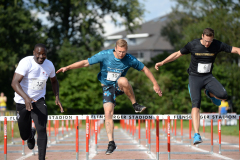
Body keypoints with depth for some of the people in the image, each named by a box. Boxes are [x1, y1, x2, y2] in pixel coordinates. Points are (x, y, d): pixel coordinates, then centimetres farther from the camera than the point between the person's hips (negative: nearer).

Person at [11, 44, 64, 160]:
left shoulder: (49, 65, -3)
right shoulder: (26, 62, -20)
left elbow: (54, 81, 18)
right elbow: (14, 83, -28)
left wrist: (57, 97, 2)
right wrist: (26, 98, -42)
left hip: (39, 101, 2)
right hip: (22, 101, -2)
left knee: (42, 130, -19)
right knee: (25, 135, 11)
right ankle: (31, 135, 50)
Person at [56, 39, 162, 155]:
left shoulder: (129, 59, -12)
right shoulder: (105, 55, -15)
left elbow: (144, 69, 1)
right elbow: (86, 63, -14)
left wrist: (155, 84, 0)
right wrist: (67, 67, -21)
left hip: (119, 86, 0)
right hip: (108, 87, 0)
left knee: (123, 80, -37)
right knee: (108, 113, -16)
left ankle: (135, 105, -17)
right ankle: (111, 143, -10)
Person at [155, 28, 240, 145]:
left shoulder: (217, 45, -8)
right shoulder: (193, 45, -11)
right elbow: (178, 54, 2)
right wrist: (162, 62, 0)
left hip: (208, 77, 2)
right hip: (194, 77, -2)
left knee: (223, 95, -22)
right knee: (196, 104, -19)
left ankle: (209, 93, 15)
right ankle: (196, 134, -22)